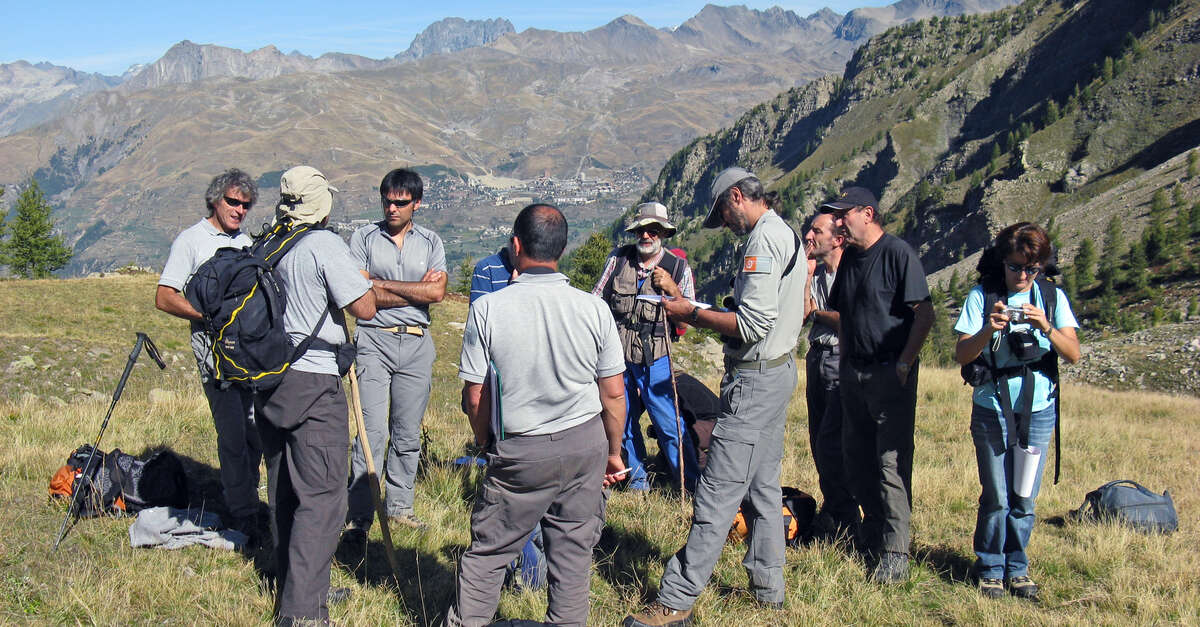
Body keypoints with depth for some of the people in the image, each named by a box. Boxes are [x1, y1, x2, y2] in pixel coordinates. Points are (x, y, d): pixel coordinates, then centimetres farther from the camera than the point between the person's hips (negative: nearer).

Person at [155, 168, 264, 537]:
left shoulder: (247, 243, 19)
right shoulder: (192, 240, 0)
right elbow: (164, 298, -7)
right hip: (215, 350, -6)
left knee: (256, 429, 8)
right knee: (233, 432, -9)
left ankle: (245, 503, 23)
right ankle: (243, 517, -3)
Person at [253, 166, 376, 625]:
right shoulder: (325, 246, -13)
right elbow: (365, 308, -15)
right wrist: (360, 281, 5)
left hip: (268, 381, 8)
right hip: (313, 384, -8)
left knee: (283, 489, 18)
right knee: (322, 496, -6)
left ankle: (289, 587, 32)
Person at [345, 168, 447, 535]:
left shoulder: (431, 243, 11)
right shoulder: (364, 238, 5)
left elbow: (437, 292, -5)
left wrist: (384, 284, -8)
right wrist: (417, 290, -5)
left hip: (417, 343, 3)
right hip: (374, 339, -3)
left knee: (408, 433, 8)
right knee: (373, 430, -9)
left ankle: (399, 506, 21)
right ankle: (358, 515, -3)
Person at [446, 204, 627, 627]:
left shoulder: (487, 308, -11)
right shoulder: (594, 309, -6)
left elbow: (474, 396, -5)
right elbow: (613, 393, 0)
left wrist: (486, 444, 14)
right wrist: (614, 452, 15)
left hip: (520, 450, -2)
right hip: (586, 443, 2)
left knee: (488, 550, 12)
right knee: (573, 552, 12)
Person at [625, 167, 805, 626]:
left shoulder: (763, 239, -16)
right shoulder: (786, 234, 16)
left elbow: (752, 325, -23)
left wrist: (689, 312, -13)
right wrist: (700, 316, 13)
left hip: (754, 380, -11)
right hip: (778, 369, 11)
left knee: (717, 495, -8)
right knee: (764, 486, 17)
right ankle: (767, 587, 27)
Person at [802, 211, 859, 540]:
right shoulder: (816, 272, 13)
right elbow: (801, 312, 2)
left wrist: (818, 313, -3)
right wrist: (807, 273, -4)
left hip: (842, 362, -8)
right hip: (817, 359, 8)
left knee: (831, 442, -9)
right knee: (818, 441, 11)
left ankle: (843, 522, 1)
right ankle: (831, 511, 23)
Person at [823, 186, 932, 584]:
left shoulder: (898, 254, -11)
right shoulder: (849, 257, 13)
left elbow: (924, 314, -14)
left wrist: (904, 363, -17)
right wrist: (846, 358, 13)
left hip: (890, 374, -8)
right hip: (854, 373, 8)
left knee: (891, 461, -7)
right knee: (856, 458, 13)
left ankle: (895, 552, -2)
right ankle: (872, 531, 27)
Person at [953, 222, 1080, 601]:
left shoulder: (1052, 297, 3)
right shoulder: (982, 296, -4)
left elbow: (1073, 354, -4)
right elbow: (961, 356, -9)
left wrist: (1046, 328, -21)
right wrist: (988, 330, -26)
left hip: (1039, 409, 2)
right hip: (992, 408, -2)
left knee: (1024, 498, 6)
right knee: (997, 498, -2)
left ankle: (1017, 569, 22)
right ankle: (990, 570, 15)